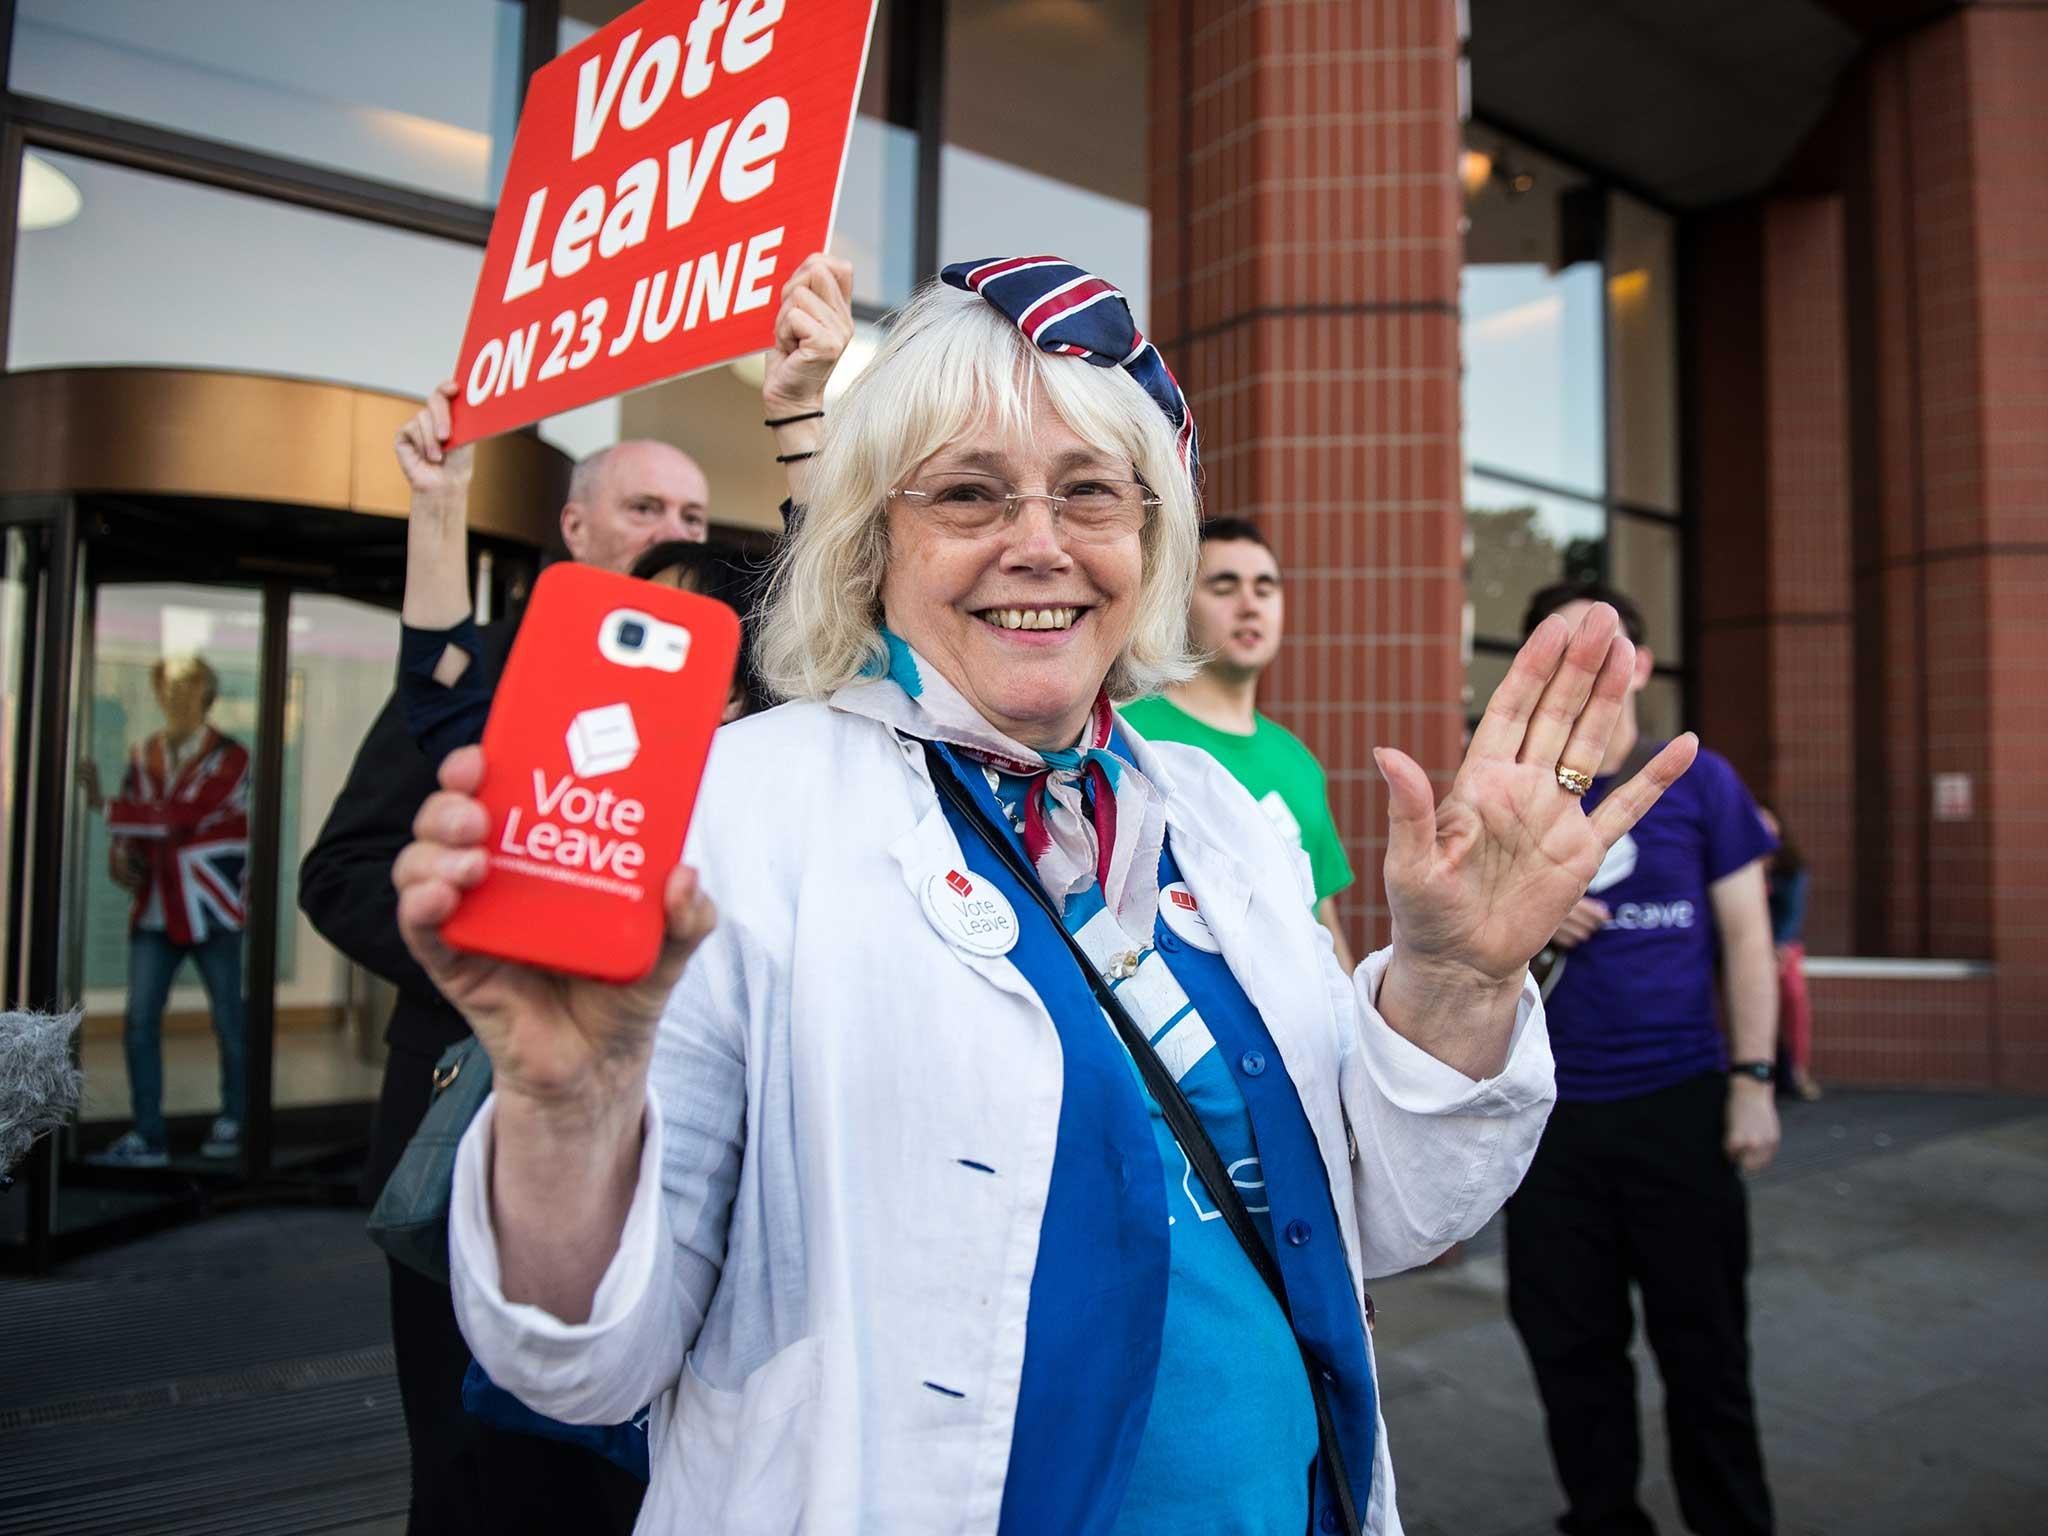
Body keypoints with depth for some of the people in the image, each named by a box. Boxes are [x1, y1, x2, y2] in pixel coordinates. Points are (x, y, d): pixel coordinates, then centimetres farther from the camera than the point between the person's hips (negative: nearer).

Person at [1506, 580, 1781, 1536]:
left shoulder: (1697, 781, 2)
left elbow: (1745, 936, 2)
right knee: (1569, 1341, 10)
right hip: (1550, 1109, 2)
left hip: (1679, 1103, -1)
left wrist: (1752, 1081, -5)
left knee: (1704, 1341, 9)